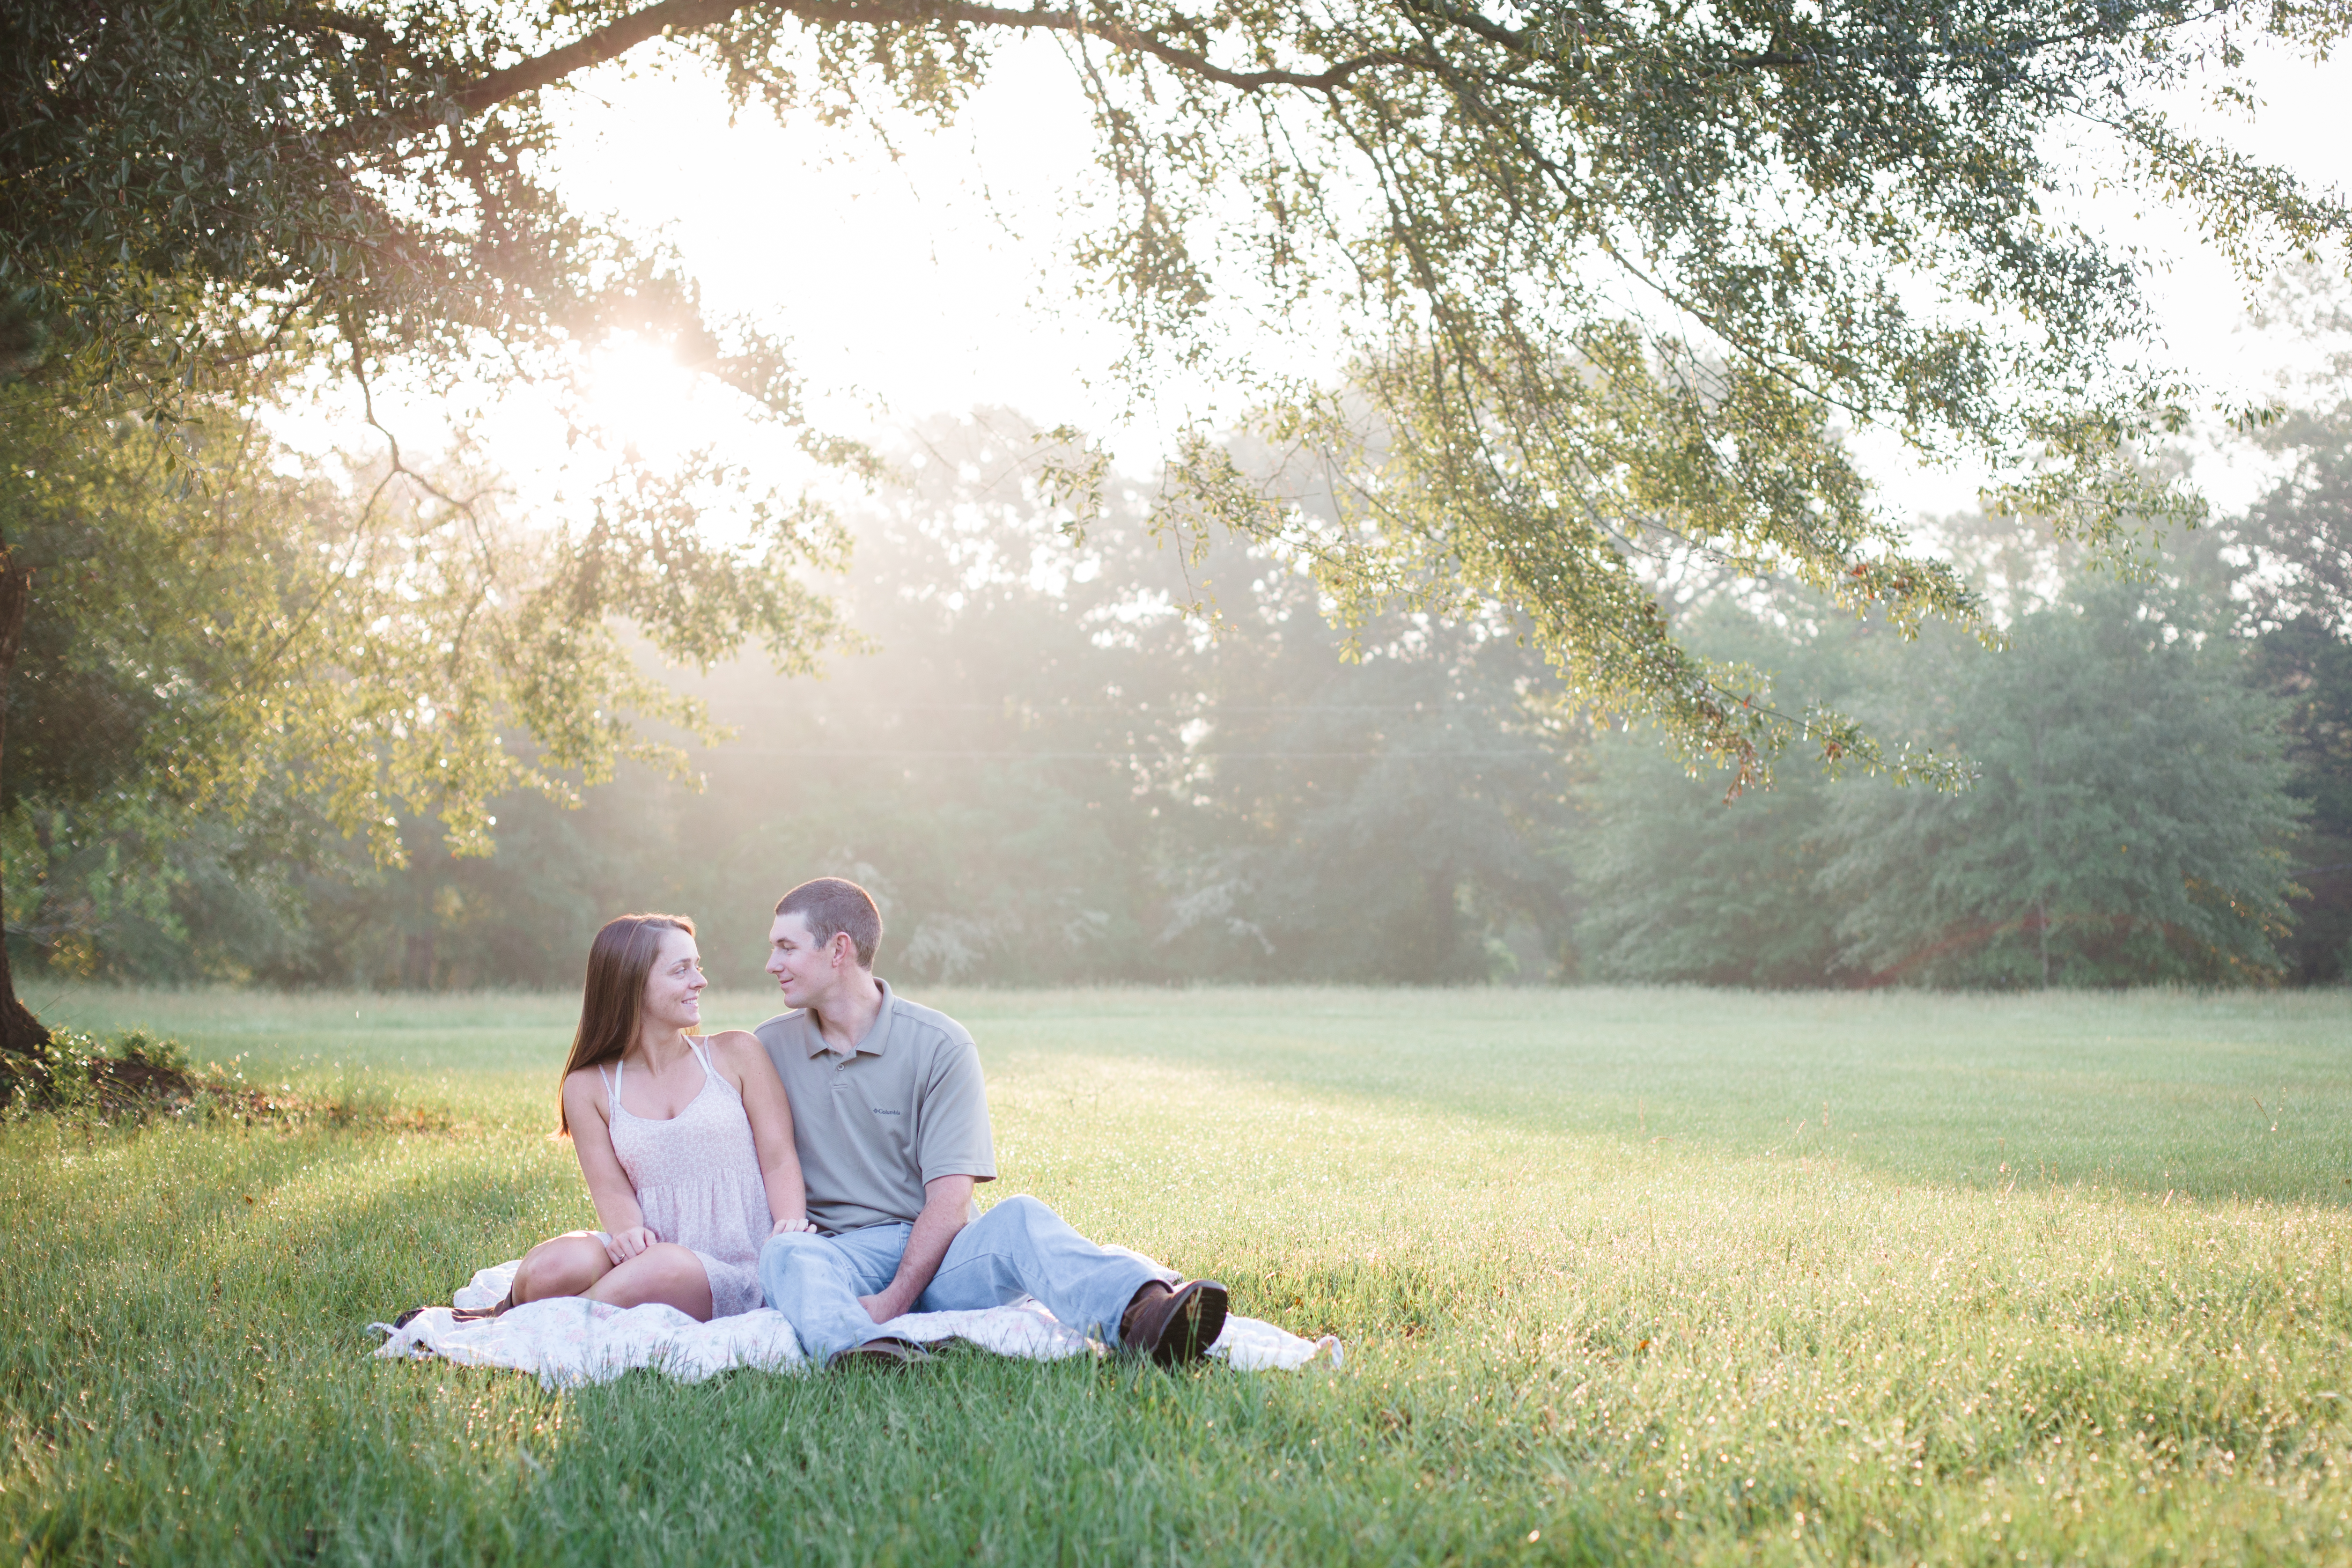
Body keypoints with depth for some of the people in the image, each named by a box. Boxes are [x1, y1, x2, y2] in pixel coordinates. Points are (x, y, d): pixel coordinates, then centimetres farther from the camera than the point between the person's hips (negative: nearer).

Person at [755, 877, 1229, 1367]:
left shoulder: (940, 1045, -1)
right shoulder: (770, 1047, 10)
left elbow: (950, 1198, -8)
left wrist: (894, 1301, -20)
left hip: (936, 1254, -1)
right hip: (839, 1254, 2)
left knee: (1017, 1218, -32)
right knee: (784, 1253, -33)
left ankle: (1142, 1313, -60)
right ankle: (859, 1349, -64)